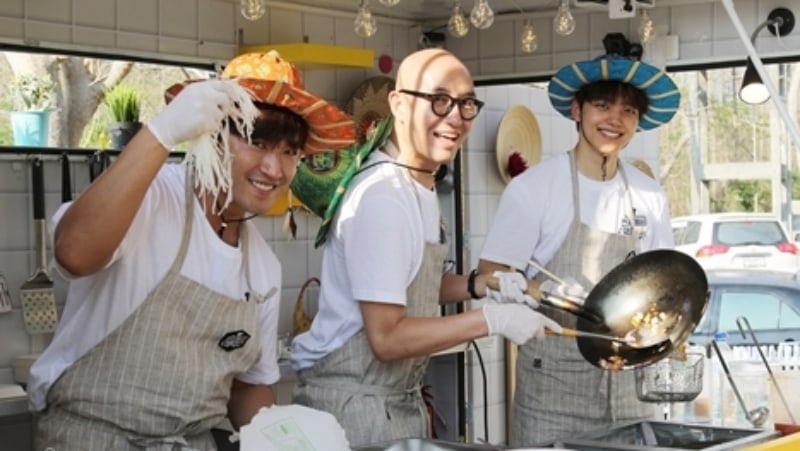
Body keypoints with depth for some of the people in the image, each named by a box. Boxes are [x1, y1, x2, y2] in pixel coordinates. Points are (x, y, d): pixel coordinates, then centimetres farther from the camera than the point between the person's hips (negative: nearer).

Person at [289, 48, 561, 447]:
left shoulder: (422, 187, 7)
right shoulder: (383, 197, -23)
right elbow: (387, 337, -24)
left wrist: (481, 285, 1)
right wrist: (493, 320, -21)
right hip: (353, 403, -9)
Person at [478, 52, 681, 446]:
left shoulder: (649, 195, 6)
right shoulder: (534, 187, -9)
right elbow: (490, 277, -9)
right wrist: (551, 292, -23)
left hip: (629, 372, 5)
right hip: (554, 374, -4)